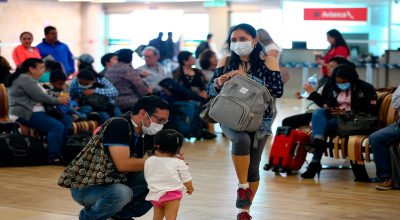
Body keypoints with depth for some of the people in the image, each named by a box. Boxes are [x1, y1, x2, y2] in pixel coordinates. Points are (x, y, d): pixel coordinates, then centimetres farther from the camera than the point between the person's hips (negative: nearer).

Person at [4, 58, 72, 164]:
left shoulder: (27, 79, 20)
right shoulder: (25, 79, -13)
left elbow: (39, 97, 19)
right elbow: (41, 97, -18)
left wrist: (57, 99, 3)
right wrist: (59, 101, -5)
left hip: (36, 111, 11)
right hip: (25, 114, -11)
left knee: (67, 120, 4)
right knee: (57, 126, -27)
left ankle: (60, 151, -1)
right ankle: (53, 157, -25)